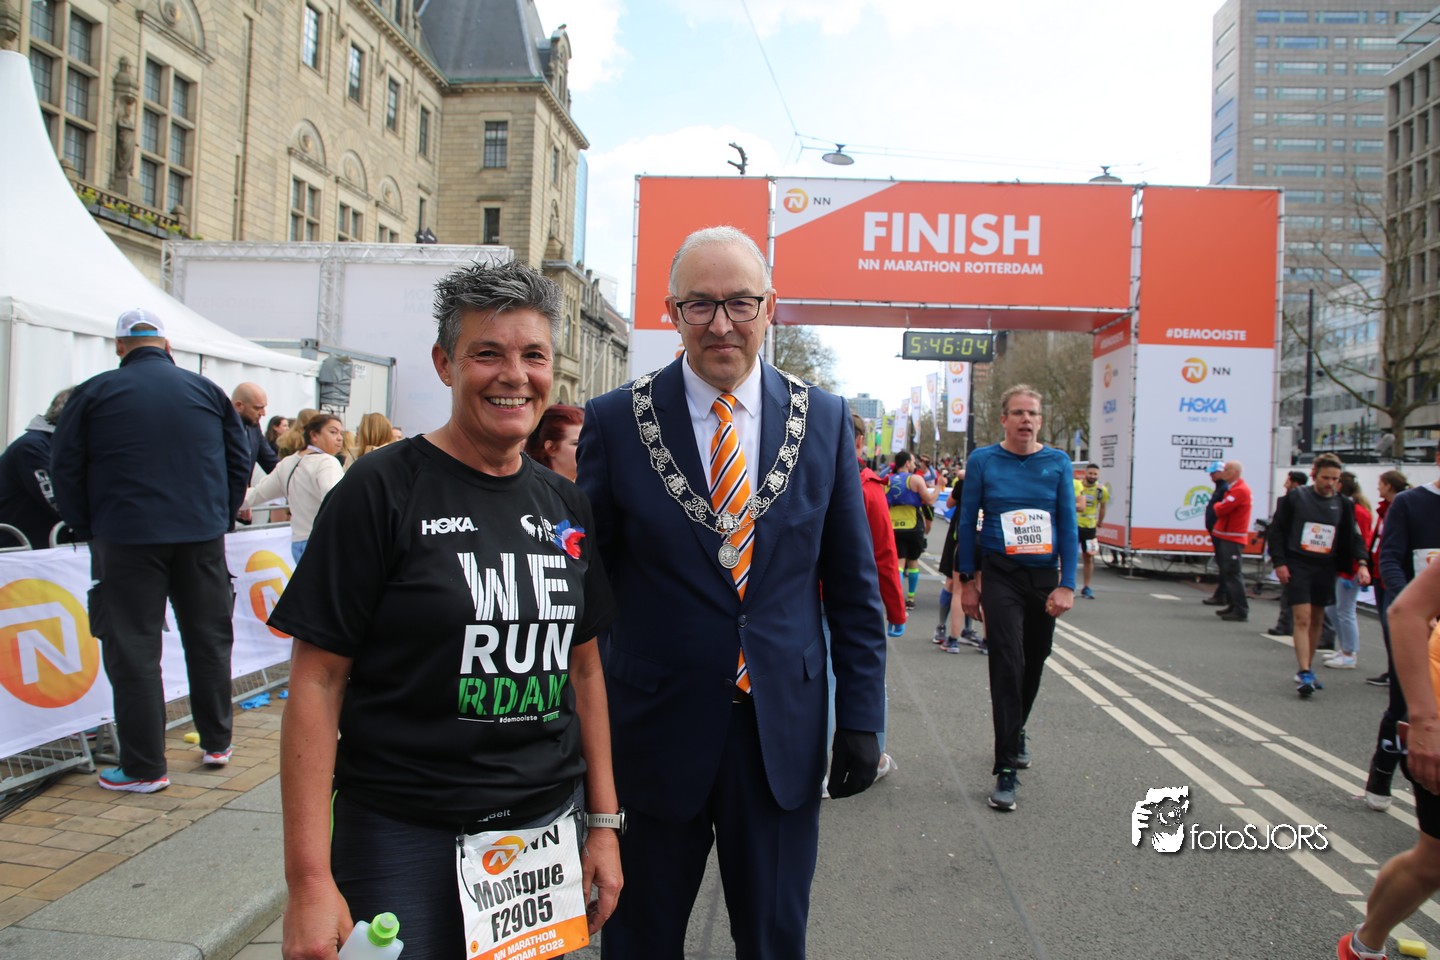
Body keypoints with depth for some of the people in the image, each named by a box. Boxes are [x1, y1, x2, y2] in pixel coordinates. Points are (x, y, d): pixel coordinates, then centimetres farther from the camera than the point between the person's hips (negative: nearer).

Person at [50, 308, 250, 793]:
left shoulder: (94, 393, 0)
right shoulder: (206, 390, 6)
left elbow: (65, 467, 1)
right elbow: (239, 458, 8)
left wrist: (88, 529, 9)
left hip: (126, 539, -2)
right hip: (202, 538, 3)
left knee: (133, 651, 3)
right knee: (209, 639, 13)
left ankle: (144, 767, 6)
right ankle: (216, 743, 23)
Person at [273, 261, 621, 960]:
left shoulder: (565, 507, 4)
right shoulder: (381, 490, -10)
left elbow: (583, 667, 10)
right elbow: (318, 680, -11)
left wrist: (604, 821, 8)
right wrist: (309, 880, -14)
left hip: (547, 826, 5)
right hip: (403, 842, -4)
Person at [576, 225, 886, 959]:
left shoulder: (823, 419, 0)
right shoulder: (616, 420, -5)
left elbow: (853, 585, 4)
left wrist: (861, 715, 2)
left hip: (784, 729, 1)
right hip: (653, 727, -1)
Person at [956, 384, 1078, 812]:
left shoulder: (1058, 462, 1)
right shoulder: (983, 461, -3)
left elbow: (1068, 526, 0)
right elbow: (967, 521, 1)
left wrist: (1066, 585, -6)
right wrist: (968, 582, 0)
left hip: (1045, 576, 3)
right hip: (1000, 575, -3)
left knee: (1033, 664, 15)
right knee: (1008, 664, -12)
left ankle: (1016, 733, 42)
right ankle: (1006, 769, -7)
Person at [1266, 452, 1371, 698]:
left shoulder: (1343, 504, 7)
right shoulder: (1295, 497, -3)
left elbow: (1353, 537, 8)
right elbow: (1277, 531, -1)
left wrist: (1362, 563, -8)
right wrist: (1279, 562, -8)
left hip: (1325, 569, 4)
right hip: (1297, 567, -4)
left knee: (1316, 621, 12)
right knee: (1302, 619, -11)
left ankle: (1306, 670, 24)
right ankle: (1304, 674, -13)